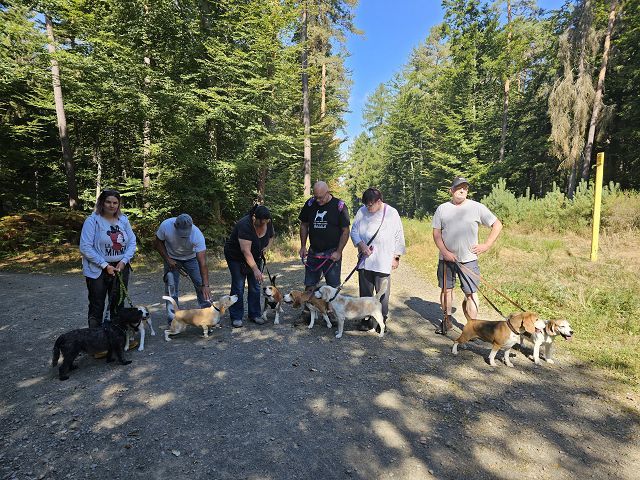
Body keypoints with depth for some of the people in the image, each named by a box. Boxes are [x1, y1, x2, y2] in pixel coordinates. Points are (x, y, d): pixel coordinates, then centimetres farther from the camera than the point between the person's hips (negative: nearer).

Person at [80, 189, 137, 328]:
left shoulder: (123, 219, 4)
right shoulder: (93, 220, -10)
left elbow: (132, 242, 5)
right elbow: (85, 247, -14)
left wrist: (124, 261, -9)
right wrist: (105, 265, -17)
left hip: (121, 268, 4)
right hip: (97, 270, -4)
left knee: (118, 304, 13)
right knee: (97, 306, 5)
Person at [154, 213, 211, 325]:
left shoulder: (197, 235, -36)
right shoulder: (166, 225, -30)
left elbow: (203, 263, -36)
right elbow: (157, 242, -9)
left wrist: (205, 285, -41)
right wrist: (168, 260, -19)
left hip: (191, 258, -1)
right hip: (172, 259, 1)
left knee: (201, 284, -8)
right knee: (171, 287, -7)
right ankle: (172, 320, 5)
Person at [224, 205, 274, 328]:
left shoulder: (268, 224, -12)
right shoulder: (245, 225, -32)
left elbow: (270, 237, 10)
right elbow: (246, 251, -37)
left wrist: (266, 247, -10)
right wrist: (256, 269, -41)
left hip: (255, 257, 6)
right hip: (236, 256, -6)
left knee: (255, 287, 4)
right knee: (238, 287, -5)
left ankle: (255, 314, 14)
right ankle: (236, 317, 4)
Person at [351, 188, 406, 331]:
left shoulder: (392, 213, -2)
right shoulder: (362, 212, 4)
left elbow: (399, 237, 3)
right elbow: (354, 231, 8)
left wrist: (396, 257, 1)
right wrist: (361, 244, -9)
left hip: (383, 262, -3)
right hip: (364, 260, 3)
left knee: (383, 294, 3)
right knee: (365, 292, 9)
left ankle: (382, 321, 18)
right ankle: (367, 320, 23)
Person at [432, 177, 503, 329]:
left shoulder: (477, 207, -1)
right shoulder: (442, 208, 4)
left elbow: (497, 225, 5)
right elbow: (436, 233, 2)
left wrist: (486, 245, -3)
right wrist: (445, 252, -10)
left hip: (468, 259, -2)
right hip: (446, 258, 2)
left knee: (471, 293, 0)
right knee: (446, 289, 11)